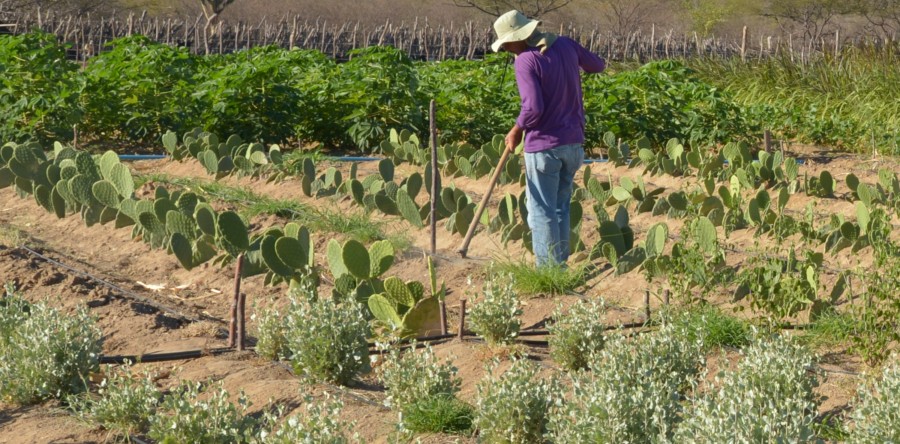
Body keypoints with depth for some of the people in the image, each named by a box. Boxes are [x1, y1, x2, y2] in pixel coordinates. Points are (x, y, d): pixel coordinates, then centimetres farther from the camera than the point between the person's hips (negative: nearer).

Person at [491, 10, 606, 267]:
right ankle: (561, 264, 22)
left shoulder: (526, 60, -17)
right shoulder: (566, 45, 3)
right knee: (561, 207, 17)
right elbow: (597, 65, 18)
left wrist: (516, 131, -8)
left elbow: (533, 108, -23)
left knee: (542, 211, 1)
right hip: (573, 142, 7)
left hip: (544, 145, -7)